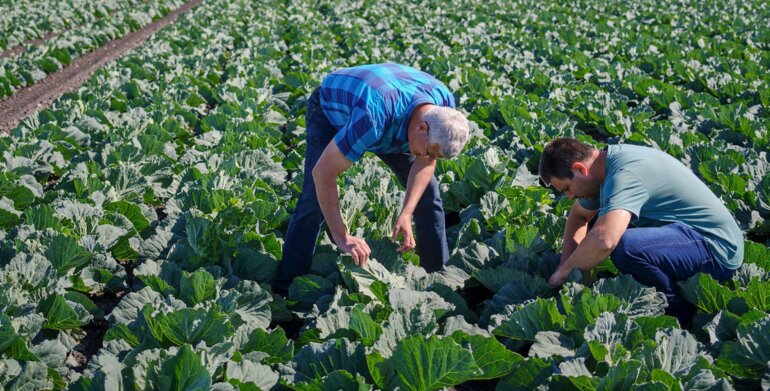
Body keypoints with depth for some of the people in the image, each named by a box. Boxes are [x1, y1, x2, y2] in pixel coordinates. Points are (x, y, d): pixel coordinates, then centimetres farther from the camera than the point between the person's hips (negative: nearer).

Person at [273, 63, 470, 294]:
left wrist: (406, 214, -26)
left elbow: (426, 162, -13)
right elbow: (322, 173, -41)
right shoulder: (373, 118, -47)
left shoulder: (443, 107, -28)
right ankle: (285, 289, -11)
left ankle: (440, 274, 10)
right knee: (314, 200, -20)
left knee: (427, 191, -3)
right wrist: (342, 237, -40)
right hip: (330, 109, -5)